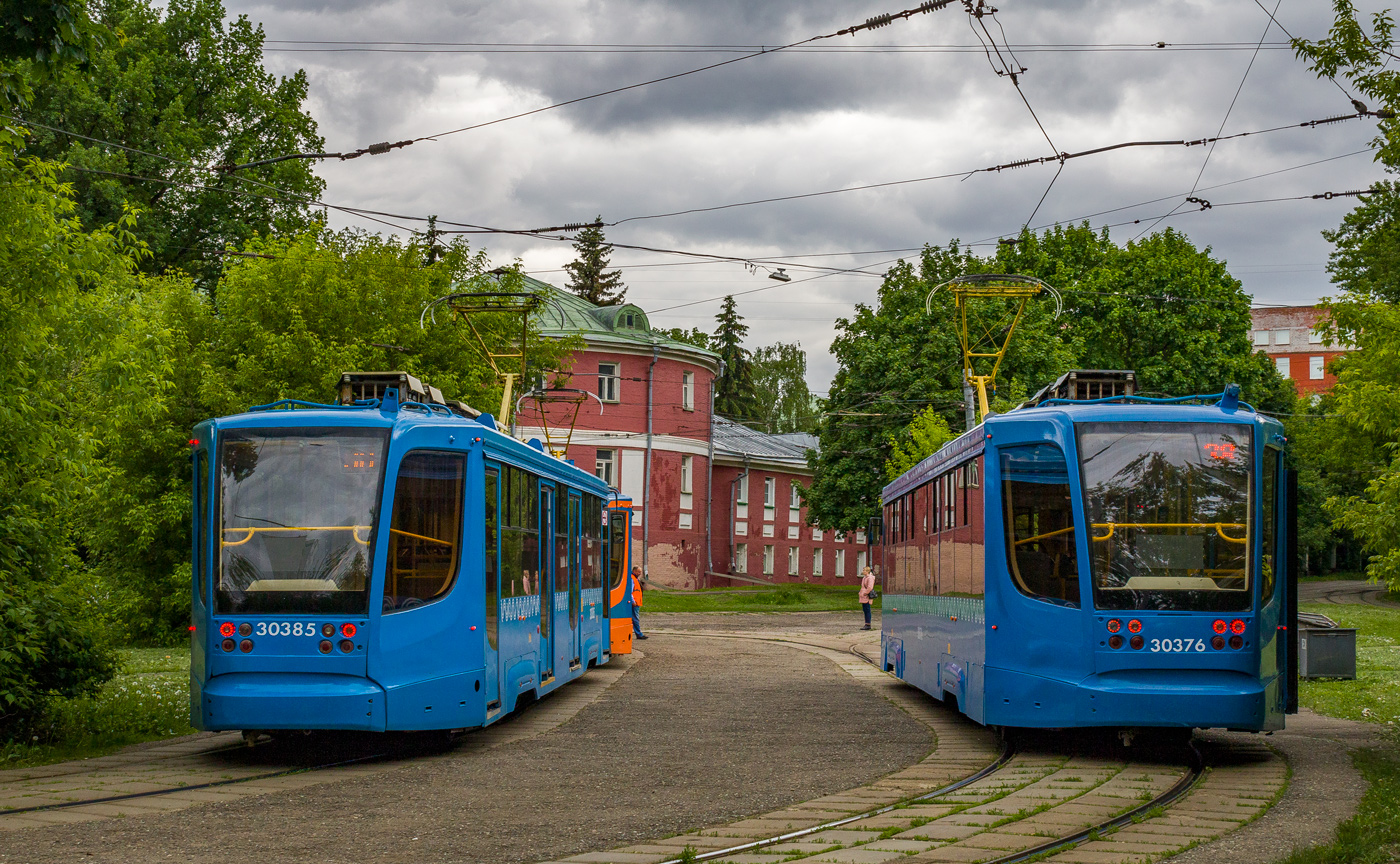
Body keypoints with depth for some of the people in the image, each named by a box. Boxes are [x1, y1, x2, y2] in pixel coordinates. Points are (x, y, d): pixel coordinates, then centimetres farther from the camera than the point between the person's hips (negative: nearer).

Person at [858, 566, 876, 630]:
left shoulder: (870, 578, -12)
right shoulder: (864, 578, 18)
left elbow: (870, 587, -21)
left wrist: (864, 593, -18)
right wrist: (861, 593, 17)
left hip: (867, 597, -10)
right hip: (863, 597, 10)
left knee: (867, 610, -8)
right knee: (865, 610, 10)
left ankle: (868, 625, -7)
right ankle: (866, 624, 14)